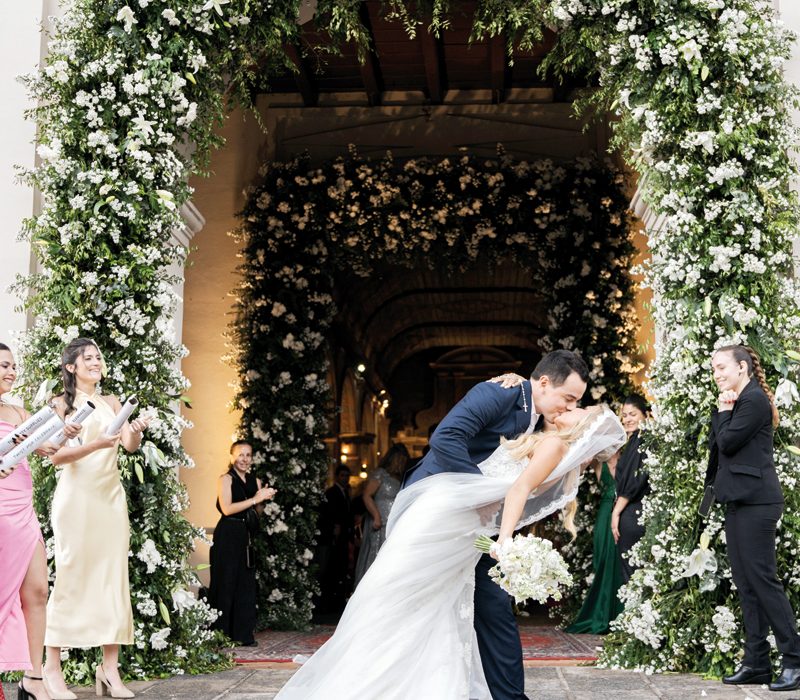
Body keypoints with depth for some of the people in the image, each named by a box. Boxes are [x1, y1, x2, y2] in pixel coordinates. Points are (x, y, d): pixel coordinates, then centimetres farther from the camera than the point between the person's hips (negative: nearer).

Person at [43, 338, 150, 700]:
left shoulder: (111, 403, 15)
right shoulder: (63, 403, 2)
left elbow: (130, 446, 4)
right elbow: (56, 456, -8)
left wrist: (135, 432, -18)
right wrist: (96, 445, -23)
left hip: (110, 495, 5)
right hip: (77, 495, -5)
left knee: (114, 576, 0)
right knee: (71, 576, -6)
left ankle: (110, 667, 2)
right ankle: (52, 667, 0)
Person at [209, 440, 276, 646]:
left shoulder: (255, 481, 14)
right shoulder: (226, 479, -4)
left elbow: (259, 512, 14)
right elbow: (227, 509, -16)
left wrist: (263, 499, -6)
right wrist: (255, 499, -18)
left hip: (247, 536, 6)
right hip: (227, 536, -6)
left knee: (246, 584, 6)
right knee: (225, 584, -3)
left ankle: (243, 635, 11)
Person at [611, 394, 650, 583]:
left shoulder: (642, 440, -10)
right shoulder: (635, 441, 18)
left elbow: (636, 480, -16)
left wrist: (616, 512, -12)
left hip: (633, 516, -9)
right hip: (638, 515, 9)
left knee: (630, 572, -7)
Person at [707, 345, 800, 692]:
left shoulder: (754, 399, -11)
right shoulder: (736, 402, 19)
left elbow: (728, 442, -16)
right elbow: (715, 445, 12)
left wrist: (724, 411, -2)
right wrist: (722, 411, 2)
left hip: (755, 502, -10)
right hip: (738, 501, 10)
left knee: (762, 579, -9)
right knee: (745, 583, 8)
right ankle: (756, 663, 11)